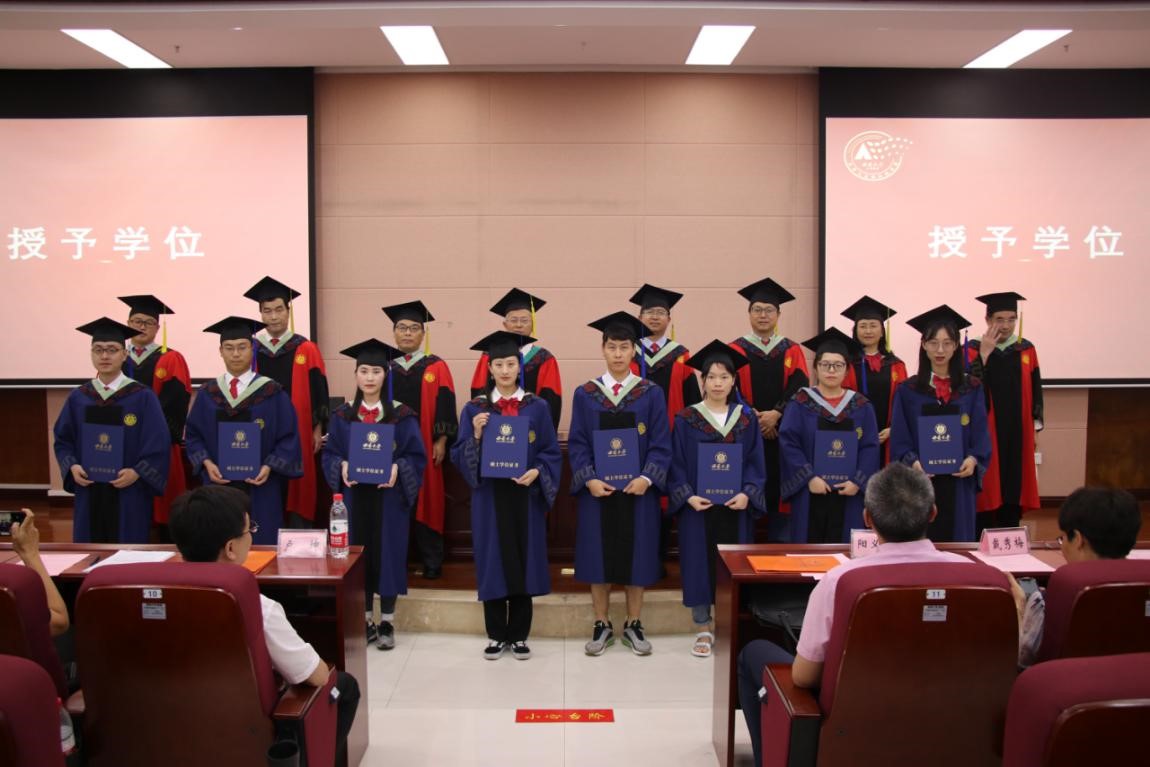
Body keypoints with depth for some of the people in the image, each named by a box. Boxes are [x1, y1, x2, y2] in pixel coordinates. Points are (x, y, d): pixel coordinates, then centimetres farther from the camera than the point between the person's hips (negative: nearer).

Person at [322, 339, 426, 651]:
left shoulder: (402, 415, -2)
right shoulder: (342, 415, 5)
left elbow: (417, 456, -3)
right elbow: (329, 454, 6)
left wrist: (397, 468, -22)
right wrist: (341, 467, -15)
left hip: (389, 495, -2)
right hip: (354, 495, 2)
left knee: (387, 554, 2)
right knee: (358, 555, 7)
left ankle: (387, 622, 15)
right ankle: (365, 620, 20)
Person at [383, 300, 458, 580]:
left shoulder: (436, 368, 2)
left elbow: (445, 406, -1)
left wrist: (441, 440, -8)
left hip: (425, 447, -2)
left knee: (426, 501, 3)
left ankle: (432, 561, 13)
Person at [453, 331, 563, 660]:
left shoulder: (537, 407, 2)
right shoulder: (475, 409, 2)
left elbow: (552, 453, 2)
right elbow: (459, 455, -1)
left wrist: (536, 472, -16)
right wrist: (476, 435, -18)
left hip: (525, 496, 0)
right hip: (489, 496, 0)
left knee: (523, 563, 5)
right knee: (493, 564, 4)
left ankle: (519, 636, 18)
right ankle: (496, 635, 17)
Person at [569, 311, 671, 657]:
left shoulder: (651, 393, 1)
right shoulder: (585, 394, 2)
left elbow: (660, 443, -2)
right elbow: (577, 444, 0)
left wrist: (647, 477, -16)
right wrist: (589, 479, -14)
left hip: (638, 489, 0)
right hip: (596, 490, 0)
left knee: (636, 556, 7)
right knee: (598, 557, 6)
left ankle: (633, 625, 21)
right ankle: (602, 626, 19)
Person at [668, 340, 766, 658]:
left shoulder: (747, 419, 6)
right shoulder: (686, 419, -1)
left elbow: (756, 462, 4)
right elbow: (676, 463, -2)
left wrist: (747, 493, -12)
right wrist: (688, 496, -15)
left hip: (736, 507, 2)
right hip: (697, 506, -2)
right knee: (699, 562, 2)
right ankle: (703, 628, 14)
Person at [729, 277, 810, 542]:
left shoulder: (792, 351, 11)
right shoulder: (735, 350, 6)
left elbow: (799, 388, -2)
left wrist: (776, 414, -16)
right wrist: (753, 417, -17)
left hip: (783, 435, 1)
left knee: (780, 490, 2)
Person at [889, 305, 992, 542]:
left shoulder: (972, 389, 7)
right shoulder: (907, 391, 3)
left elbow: (980, 433, 2)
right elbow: (899, 439, -1)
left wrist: (973, 459, -17)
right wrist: (913, 461, -20)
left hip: (958, 483, 1)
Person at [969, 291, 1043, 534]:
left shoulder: (1026, 350, 6)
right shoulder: (973, 350, -4)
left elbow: (1035, 389, 11)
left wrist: (1035, 424, 6)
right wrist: (984, 354, -19)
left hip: (1017, 435, 4)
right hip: (985, 434, -3)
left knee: (1013, 492, 9)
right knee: (986, 491, -2)